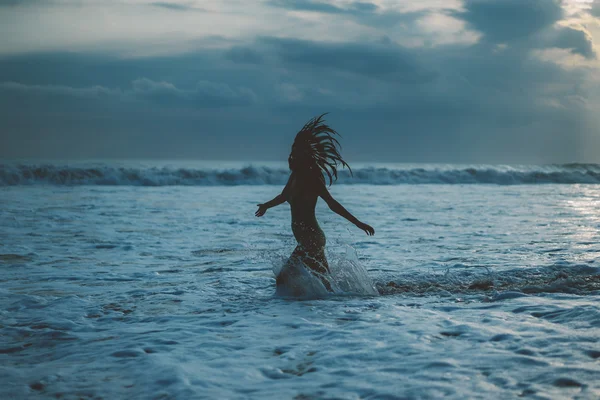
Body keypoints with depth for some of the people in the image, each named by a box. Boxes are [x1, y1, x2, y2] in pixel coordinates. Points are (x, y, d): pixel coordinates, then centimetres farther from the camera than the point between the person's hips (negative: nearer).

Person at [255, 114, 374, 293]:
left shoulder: (311, 179, -16)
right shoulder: (295, 176, 9)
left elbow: (332, 204, -21)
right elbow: (284, 196, 30)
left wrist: (357, 223, -27)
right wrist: (266, 205, 47)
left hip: (311, 238, -9)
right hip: (307, 239, 9)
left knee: (284, 277, -12)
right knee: (323, 278, 16)